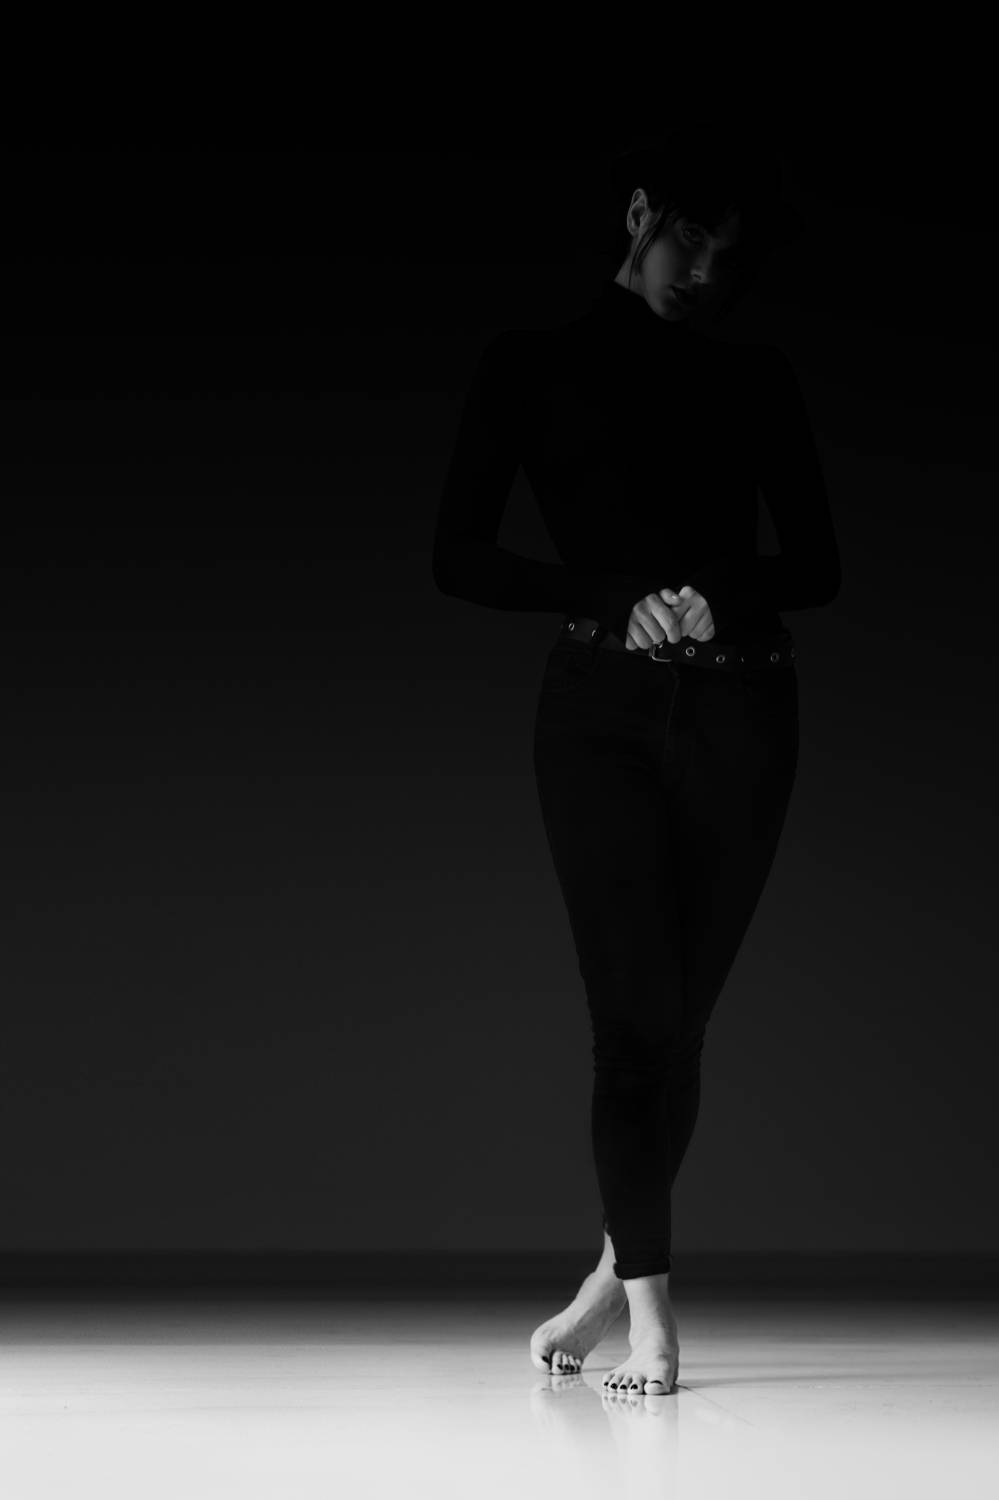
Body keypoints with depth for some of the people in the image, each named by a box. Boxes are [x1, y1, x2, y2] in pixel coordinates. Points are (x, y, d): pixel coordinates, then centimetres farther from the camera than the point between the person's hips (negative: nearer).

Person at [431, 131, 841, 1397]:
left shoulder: (757, 381, 13)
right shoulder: (533, 367, 6)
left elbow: (817, 564, 11)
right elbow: (458, 557, -1)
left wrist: (727, 596, -10)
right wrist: (617, 602, -12)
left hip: (739, 710, 2)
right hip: (602, 705, -2)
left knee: (680, 1009, 4)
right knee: (635, 1007, -10)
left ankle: (619, 1270, 21)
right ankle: (649, 1304, -1)